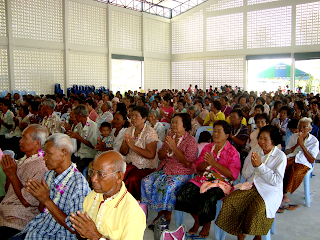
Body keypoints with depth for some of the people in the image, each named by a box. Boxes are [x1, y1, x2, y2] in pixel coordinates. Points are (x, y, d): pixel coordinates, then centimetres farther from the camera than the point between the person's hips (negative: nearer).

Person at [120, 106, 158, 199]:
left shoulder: (150, 132, -8)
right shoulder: (129, 130, 12)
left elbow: (151, 155, -18)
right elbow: (123, 152, 10)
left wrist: (133, 146, -20)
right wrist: (126, 144, -13)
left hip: (145, 167, -5)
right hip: (130, 164, 5)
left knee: (133, 179, -32)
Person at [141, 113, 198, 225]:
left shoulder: (191, 140, -7)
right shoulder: (170, 137, 13)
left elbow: (188, 162, -16)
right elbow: (160, 156, 15)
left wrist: (174, 148, -17)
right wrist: (167, 148, -7)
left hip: (182, 173, -7)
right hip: (165, 169, 7)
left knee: (168, 187, -33)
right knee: (146, 181, -14)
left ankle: (167, 215, -9)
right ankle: (160, 212, -3)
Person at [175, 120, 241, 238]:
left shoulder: (232, 152, -3)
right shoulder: (207, 147, 14)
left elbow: (232, 174, -12)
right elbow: (197, 167, 14)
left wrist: (214, 163, -17)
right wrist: (206, 164, -9)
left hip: (222, 182, -5)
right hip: (204, 178, 6)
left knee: (207, 198, -34)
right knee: (183, 193, -17)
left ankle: (207, 225, -2)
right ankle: (197, 220, 7)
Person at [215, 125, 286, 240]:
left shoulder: (280, 156, -2)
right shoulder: (255, 151, 11)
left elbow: (276, 180, -11)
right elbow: (245, 175, 9)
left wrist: (260, 165, -15)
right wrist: (252, 165, -11)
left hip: (270, 190, -4)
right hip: (251, 186, 4)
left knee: (258, 208, -34)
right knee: (229, 201, -21)